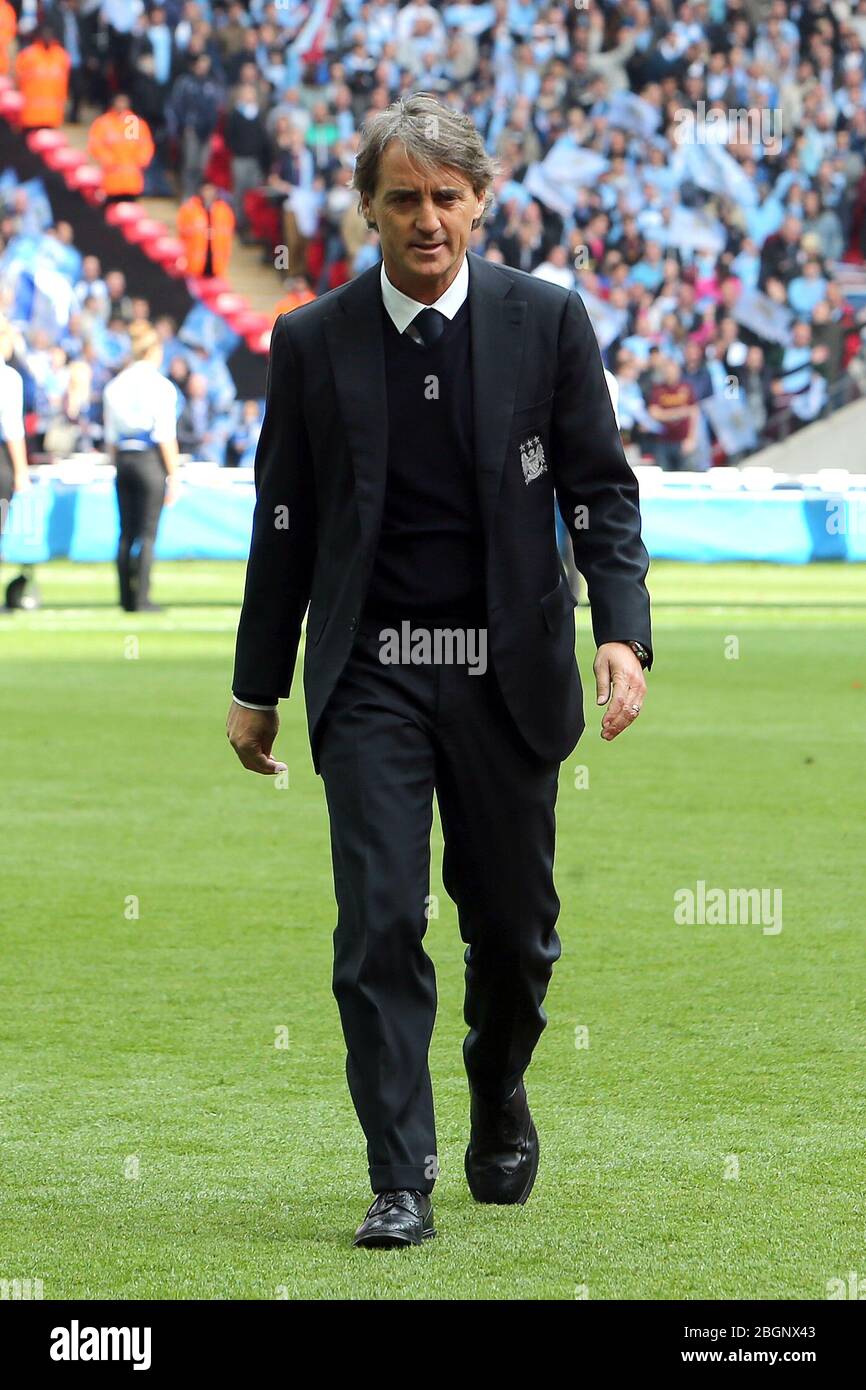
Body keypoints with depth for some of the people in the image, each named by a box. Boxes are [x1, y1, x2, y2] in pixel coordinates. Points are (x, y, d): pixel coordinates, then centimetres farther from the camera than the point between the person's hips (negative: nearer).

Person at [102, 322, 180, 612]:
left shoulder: (114, 386, 8)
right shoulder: (161, 386, -8)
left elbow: (110, 437, 10)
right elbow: (167, 436, -10)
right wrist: (174, 476, -6)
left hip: (124, 459, 5)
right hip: (151, 460, -5)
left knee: (126, 532, 9)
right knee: (148, 533, -3)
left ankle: (126, 596, 9)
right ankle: (141, 598, -6)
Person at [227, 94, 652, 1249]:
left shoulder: (547, 321, -1)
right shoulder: (313, 343, 1)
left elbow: (600, 489, 1)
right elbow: (285, 522, 8)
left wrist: (623, 631, -13)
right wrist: (258, 686, 10)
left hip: (507, 673, 0)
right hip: (370, 675, 0)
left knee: (513, 923, 9)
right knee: (380, 925, -9)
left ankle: (499, 1098, 39)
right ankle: (401, 1183, -5)